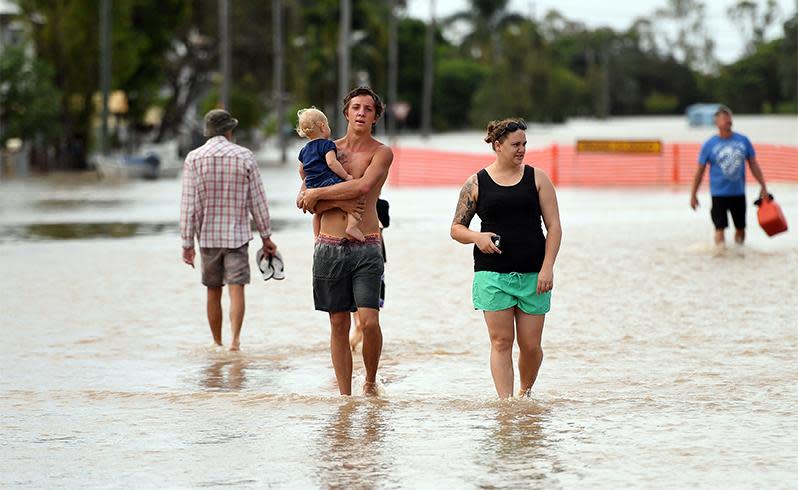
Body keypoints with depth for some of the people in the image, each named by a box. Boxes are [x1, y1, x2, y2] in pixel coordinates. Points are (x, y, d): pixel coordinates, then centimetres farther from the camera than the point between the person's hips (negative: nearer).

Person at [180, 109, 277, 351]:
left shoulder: (194, 159, -4)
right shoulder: (244, 157, -4)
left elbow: (189, 205, -6)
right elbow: (257, 200, -1)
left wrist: (187, 243, -2)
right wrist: (266, 236, 7)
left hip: (207, 235, 1)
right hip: (237, 234, -1)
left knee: (213, 292, 12)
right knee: (236, 288, -4)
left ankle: (217, 344, 19)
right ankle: (235, 339, -21)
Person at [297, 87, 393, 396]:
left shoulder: (381, 153, 0)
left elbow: (362, 186, -18)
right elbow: (305, 202, 4)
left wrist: (318, 195, -10)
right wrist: (339, 203, -13)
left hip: (366, 248, -3)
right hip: (329, 246, 3)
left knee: (369, 321, -13)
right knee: (339, 324, 5)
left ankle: (371, 383, 10)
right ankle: (345, 395, 11)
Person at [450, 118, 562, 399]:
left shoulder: (537, 178, 7)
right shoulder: (476, 183, 5)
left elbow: (554, 226, 4)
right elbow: (456, 228, 10)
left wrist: (547, 267, -7)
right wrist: (477, 237, -12)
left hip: (533, 274, 1)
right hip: (492, 273, -1)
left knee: (530, 345, 2)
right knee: (501, 342, -7)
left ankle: (526, 392, 27)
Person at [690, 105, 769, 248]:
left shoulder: (743, 141, 4)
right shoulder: (709, 145, -3)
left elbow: (754, 165, 11)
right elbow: (700, 171, 2)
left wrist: (763, 187, 6)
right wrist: (693, 195, 2)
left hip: (739, 193, 3)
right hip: (719, 194, -3)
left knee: (740, 228, 10)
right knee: (720, 228, -9)